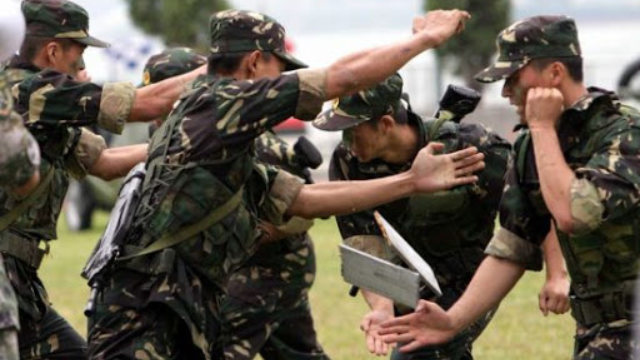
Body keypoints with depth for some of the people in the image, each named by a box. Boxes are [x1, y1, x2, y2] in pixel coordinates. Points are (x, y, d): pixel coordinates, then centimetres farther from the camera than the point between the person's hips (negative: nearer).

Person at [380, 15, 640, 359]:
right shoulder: (532, 146, 7)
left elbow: (571, 214, -29)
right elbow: (511, 248, 8)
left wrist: (543, 128, -17)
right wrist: (454, 320, -2)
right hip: (593, 328, 7)